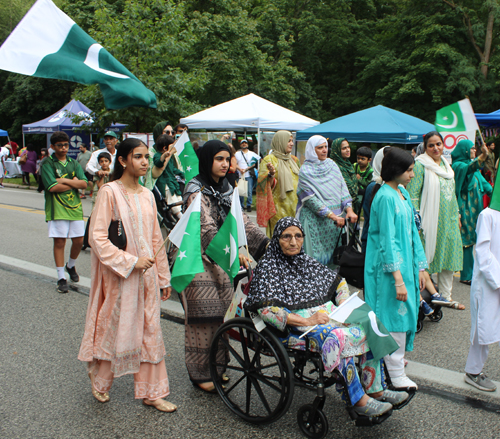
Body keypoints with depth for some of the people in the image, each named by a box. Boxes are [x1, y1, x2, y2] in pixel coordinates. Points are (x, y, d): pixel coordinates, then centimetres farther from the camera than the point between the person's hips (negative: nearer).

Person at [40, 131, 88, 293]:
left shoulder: (74, 163, 12)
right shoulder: (47, 163, -3)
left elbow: (84, 183, 0)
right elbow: (52, 187, -14)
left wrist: (65, 180, -12)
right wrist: (73, 182, -5)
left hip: (75, 206, 4)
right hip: (57, 209, -4)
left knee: (78, 240, 5)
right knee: (59, 242, 0)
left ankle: (71, 266, 33)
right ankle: (61, 278, 10)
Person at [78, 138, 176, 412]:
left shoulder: (147, 195, 9)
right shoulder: (110, 192, -10)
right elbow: (97, 238, -14)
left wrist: (163, 276, 14)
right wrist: (131, 261, -18)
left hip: (147, 272, 6)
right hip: (119, 275, -5)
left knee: (149, 331, 9)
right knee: (116, 328, 8)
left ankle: (151, 392, 21)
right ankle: (99, 377, 36)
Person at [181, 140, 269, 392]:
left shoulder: (225, 189, 11)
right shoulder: (196, 190, -14)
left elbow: (241, 220, 6)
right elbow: (207, 230, -25)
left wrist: (266, 243, -6)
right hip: (200, 260, -7)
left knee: (222, 313, 10)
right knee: (203, 317, -2)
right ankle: (200, 374, 12)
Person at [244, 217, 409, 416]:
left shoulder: (306, 261, 17)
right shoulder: (267, 267, -3)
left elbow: (338, 282, 24)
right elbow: (266, 310, -15)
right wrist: (306, 321, -21)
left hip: (327, 316, 7)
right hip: (296, 326, -7)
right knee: (339, 337, -32)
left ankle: (375, 390, -6)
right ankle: (359, 400, -24)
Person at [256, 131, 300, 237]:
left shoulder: (294, 160, 16)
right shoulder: (269, 159, -5)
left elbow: (300, 180, 28)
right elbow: (263, 183, -13)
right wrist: (271, 174, -30)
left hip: (294, 205, 6)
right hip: (279, 206, -6)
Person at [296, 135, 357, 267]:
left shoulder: (332, 165, 9)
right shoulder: (305, 171, -8)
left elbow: (342, 188, 6)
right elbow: (311, 199, -14)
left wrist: (349, 209, -9)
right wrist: (332, 216, -20)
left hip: (336, 217, 5)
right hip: (315, 219, -5)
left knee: (332, 252, 8)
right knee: (316, 255, -2)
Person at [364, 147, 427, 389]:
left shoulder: (403, 194, 10)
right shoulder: (386, 197, -17)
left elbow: (412, 231, 14)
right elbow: (387, 240, -20)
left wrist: (419, 267, 13)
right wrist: (398, 278, -22)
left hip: (405, 262, 9)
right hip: (389, 267, -8)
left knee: (403, 312, 16)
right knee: (395, 314, -2)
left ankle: (394, 358, 33)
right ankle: (396, 374, 9)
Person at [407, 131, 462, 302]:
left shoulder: (446, 164, 14)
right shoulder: (420, 165, -9)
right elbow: (413, 194, -14)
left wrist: (457, 216, 18)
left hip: (448, 222, 7)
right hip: (430, 222, -7)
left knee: (448, 257, 11)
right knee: (426, 258, -1)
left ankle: (446, 296, 23)